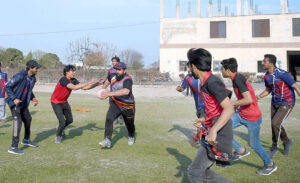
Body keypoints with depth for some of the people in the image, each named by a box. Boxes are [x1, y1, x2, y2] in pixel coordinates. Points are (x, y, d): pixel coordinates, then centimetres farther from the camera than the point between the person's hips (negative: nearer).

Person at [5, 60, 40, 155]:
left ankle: (26, 140, 40)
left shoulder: (33, 78, 0)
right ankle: (13, 147, -10)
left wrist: (33, 98, 1)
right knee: (18, 123, -15)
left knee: (28, 119, 19)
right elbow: (7, 87, -19)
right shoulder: (20, 76, -24)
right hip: (14, 102, -9)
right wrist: (14, 99, -26)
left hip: (23, 103, 9)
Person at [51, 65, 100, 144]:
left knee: (70, 120, 16)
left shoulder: (73, 80, -5)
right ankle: (58, 136, 15)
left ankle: (61, 128, 46)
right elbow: (74, 87, -42)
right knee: (62, 122, -13)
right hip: (56, 102, -8)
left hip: (64, 102, 8)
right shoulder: (63, 79, -28)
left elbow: (84, 87, -5)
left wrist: (95, 85, -18)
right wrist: (89, 82, -42)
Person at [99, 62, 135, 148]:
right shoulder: (113, 76, -3)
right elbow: (109, 80, 24)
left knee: (129, 124, 13)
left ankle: (131, 137, 45)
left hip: (128, 106, -4)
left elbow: (126, 91, -43)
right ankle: (107, 140, -24)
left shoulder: (127, 79, -24)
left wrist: (111, 93, -48)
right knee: (109, 118, -22)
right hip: (115, 104, 4)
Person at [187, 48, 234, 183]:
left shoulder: (212, 82, -18)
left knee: (194, 171, -4)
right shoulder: (205, 83, 12)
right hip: (211, 133, 10)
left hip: (218, 136, -10)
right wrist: (204, 121, 25)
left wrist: (213, 130, -35)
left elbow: (229, 109, -27)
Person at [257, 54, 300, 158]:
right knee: (275, 125, 12)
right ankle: (287, 142, 38)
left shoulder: (282, 74, -23)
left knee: (275, 123, -18)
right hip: (275, 103, 7)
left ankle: (274, 146, 4)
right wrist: (259, 96, -6)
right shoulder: (266, 76, -2)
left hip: (286, 104, -7)